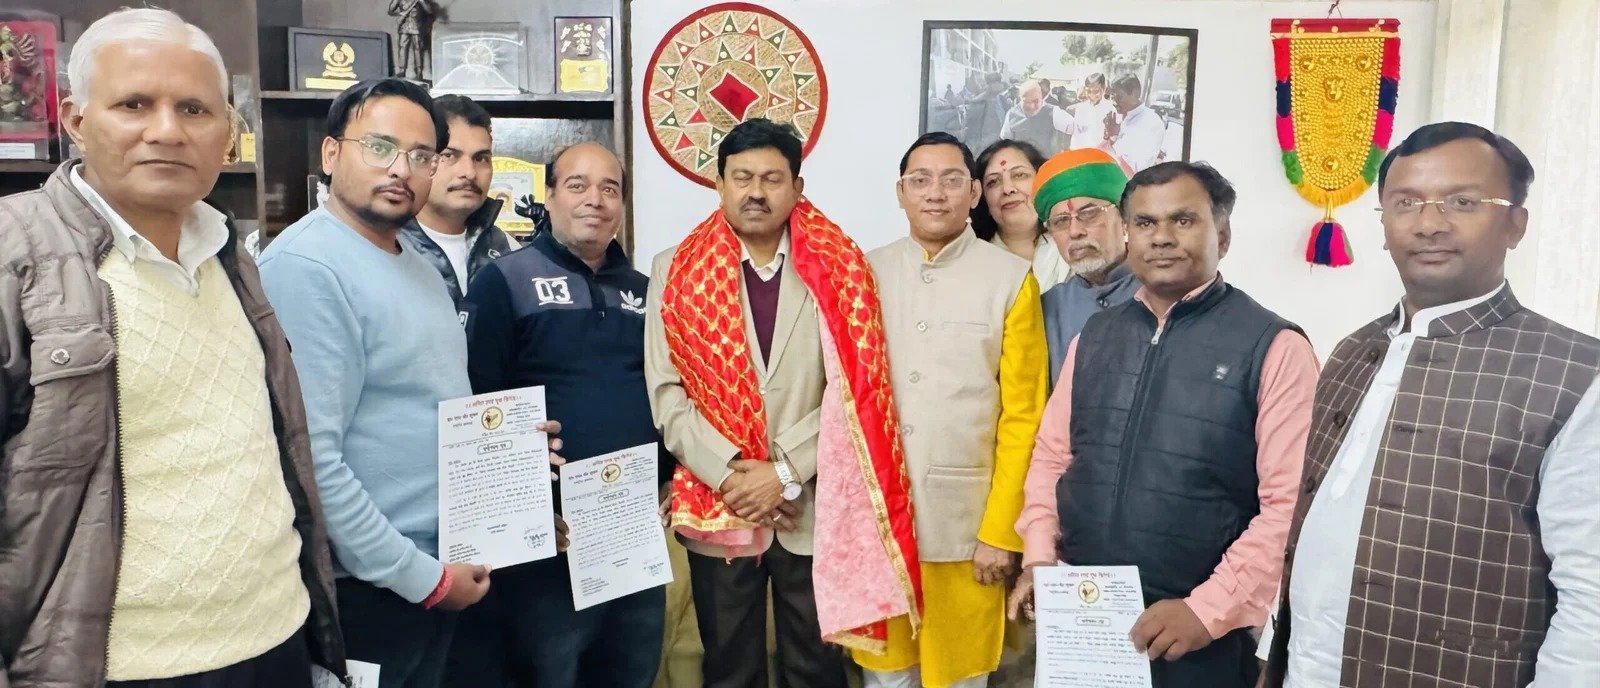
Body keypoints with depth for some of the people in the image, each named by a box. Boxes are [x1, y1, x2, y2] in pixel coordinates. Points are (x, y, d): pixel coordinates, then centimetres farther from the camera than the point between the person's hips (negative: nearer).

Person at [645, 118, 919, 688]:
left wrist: (785, 472, -14)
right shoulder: (676, 270, 3)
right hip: (718, 509, 1)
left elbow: (853, 390, -6)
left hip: (815, 509, 0)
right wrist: (728, 472, -13)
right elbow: (666, 392, -4)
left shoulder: (840, 269, 1)